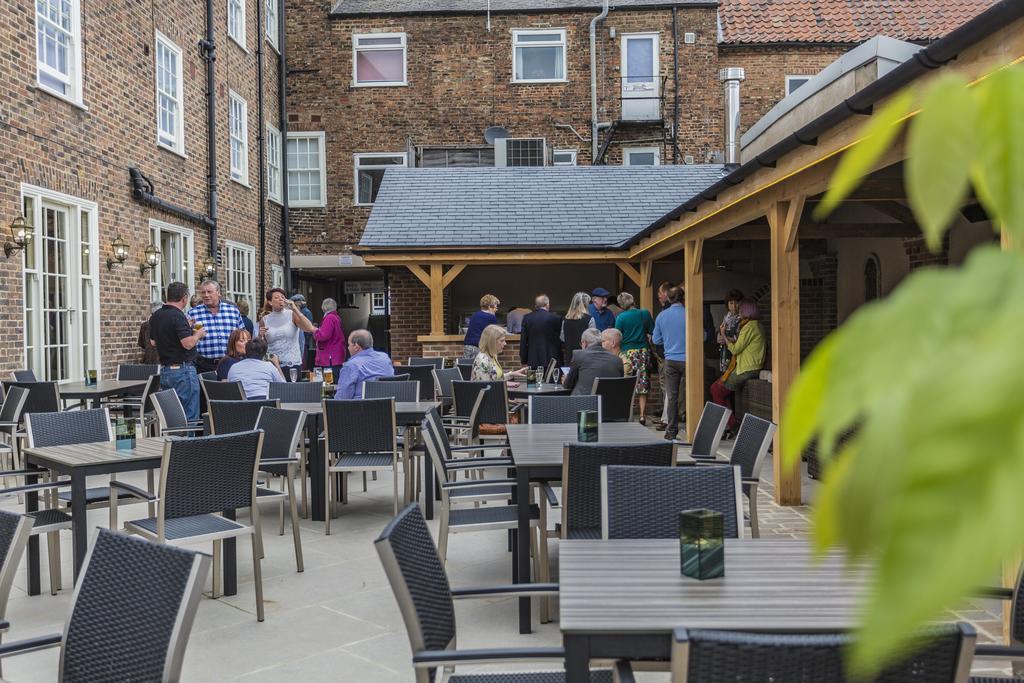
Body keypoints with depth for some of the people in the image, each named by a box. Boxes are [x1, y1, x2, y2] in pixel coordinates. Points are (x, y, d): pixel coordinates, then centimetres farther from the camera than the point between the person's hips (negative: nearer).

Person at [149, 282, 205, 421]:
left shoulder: (155, 316, 10)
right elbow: (188, 344, -22)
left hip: (164, 370, 9)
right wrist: (198, 334, -1)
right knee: (189, 417, -4)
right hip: (183, 370, -9)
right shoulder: (178, 316, -16)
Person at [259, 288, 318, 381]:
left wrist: (295, 309, -16)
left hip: (292, 364, -1)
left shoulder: (292, 315, 1)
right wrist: (261, 336, -8)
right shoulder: (264, 320, 6)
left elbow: (310, 328, -16)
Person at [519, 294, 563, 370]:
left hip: (533, 361, 2)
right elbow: (560, 340, 3)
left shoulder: (527, 319, 2)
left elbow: (523, 341, 4)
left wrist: (524, 360, 11)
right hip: (551, 360, -2)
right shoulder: (555, 318, -5)